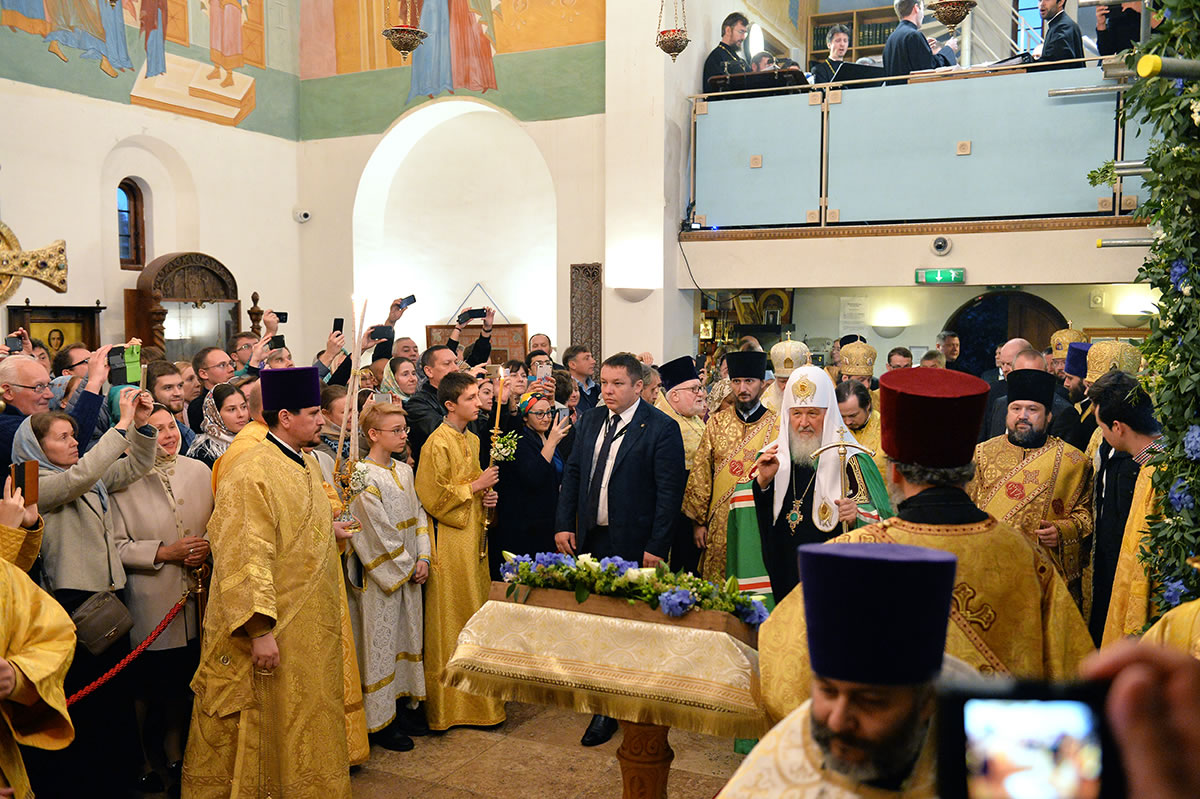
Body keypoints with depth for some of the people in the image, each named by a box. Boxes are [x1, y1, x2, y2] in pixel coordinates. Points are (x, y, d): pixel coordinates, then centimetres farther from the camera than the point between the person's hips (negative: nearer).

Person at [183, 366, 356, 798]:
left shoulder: (306, 464, 9)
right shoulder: (251, 474, -20)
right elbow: (247, 558, -24)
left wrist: (329, 530, 11)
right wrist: (259, 630, -26)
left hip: (312, 631, 9)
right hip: (273, 632, -8)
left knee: (309, 724, 18)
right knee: (271, 728, 6)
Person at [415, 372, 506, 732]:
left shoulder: (473, 440, 13)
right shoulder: (438, 444, -13)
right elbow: (434, 497, -17)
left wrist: (486, 496, 6)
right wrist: (476, 486, -13)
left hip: (474, 537, 8)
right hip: (451, 543, -8)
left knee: (474, 615, 13)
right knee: (452, 617, -1)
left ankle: (476, 695, 24)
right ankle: (451, 703, 9)